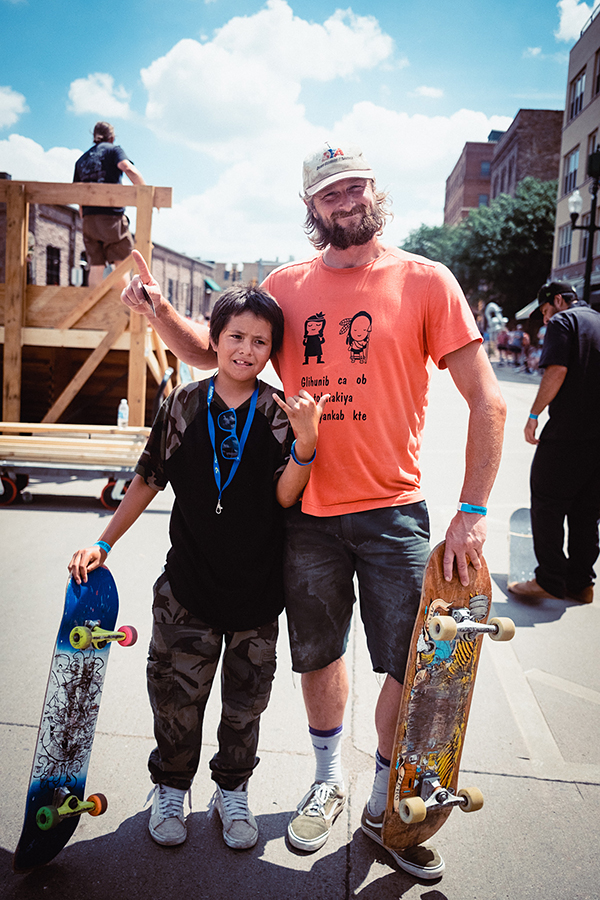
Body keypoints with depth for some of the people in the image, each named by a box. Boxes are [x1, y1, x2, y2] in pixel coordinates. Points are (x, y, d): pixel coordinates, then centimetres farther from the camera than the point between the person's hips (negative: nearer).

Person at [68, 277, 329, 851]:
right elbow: (149, 481, 6)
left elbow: (284, 497, -14)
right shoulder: (183, 406, -3)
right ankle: (170, 788, 37)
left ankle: (232, 791, 39)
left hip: (256, 585, 0)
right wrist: (102, 544, 5)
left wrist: (305, 443, -30)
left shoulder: (281, 413, -6)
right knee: (176, 694, 11)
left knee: (245, 700, 15)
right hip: (189, 582, 1)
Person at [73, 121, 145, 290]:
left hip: (89, 219, 5)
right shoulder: (113, 150, 5)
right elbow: (129, 169, -15)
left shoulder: (81, 160, 22)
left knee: (96, 266, 4)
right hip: (112, 215, -5)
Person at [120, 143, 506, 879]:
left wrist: (473, 510, -13)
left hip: (393, 510, -2)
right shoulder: (285, 287, 5)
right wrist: (156, 310, -4)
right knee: (318, 656, 17)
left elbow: (486, 400, -6)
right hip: (307, 511, 3)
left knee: (414, 669, 4)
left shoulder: (426, 281, -4)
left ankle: (385, 810, 30)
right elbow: (211, 352, 15)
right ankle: (328, 783, 42)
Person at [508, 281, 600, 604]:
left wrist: (534, 414, -11)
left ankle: (549, 579, 2)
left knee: (546, 505, 1)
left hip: (568, 432, -8)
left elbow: (556, 371, -17)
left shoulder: (563, 321, -4)